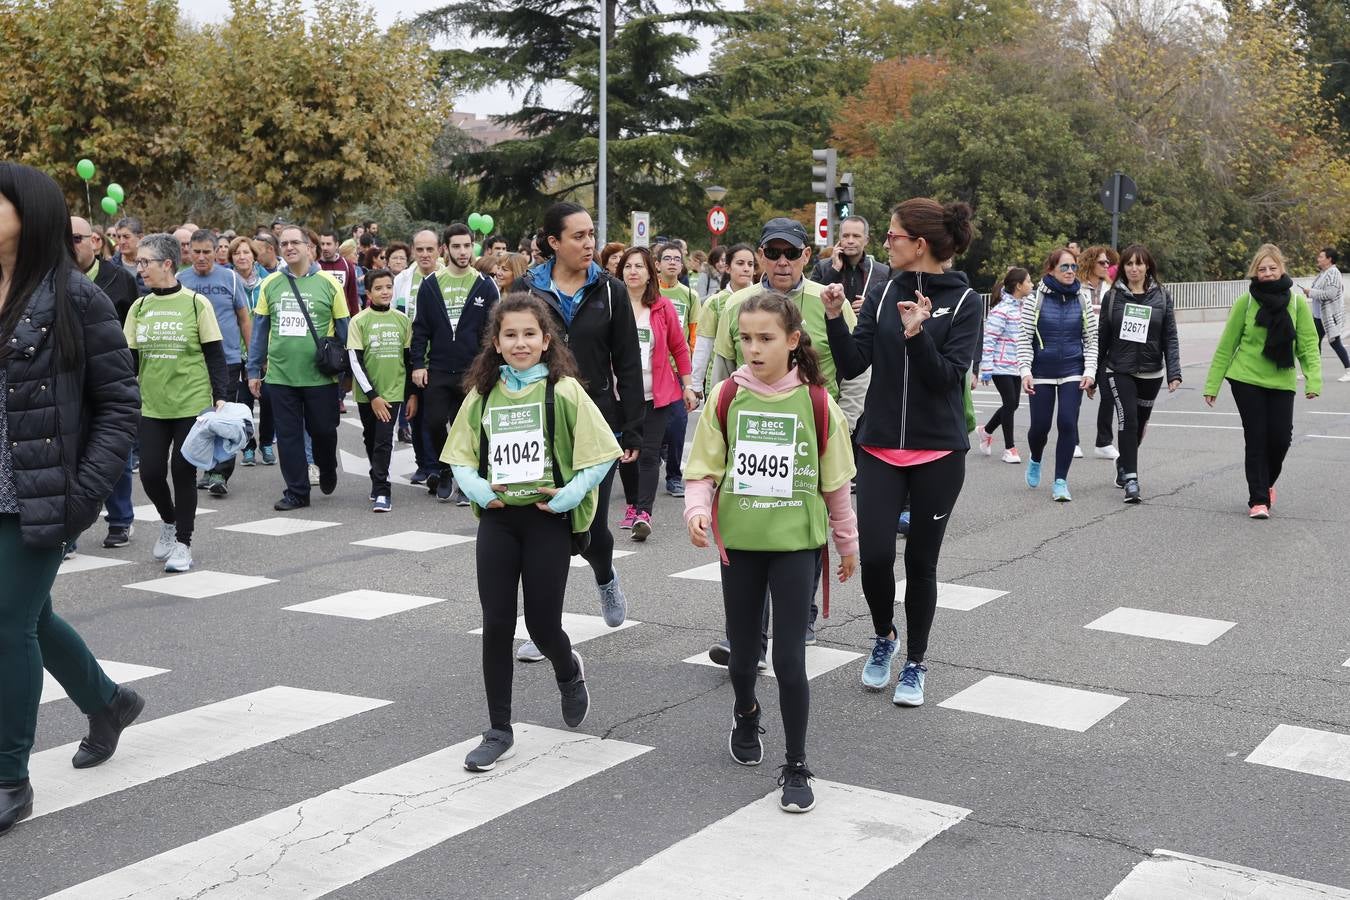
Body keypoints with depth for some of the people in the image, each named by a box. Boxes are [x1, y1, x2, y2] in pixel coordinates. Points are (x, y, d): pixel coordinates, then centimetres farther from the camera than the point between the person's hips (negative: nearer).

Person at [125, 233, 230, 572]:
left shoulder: (196, 303, -5)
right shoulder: (139, 307, 7)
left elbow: (215, 355, -3)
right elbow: (130, 359, 11)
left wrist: (220, 397, -10)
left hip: (192, 403, -4)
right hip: (152, 407, 4)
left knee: (183, 472, 0)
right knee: (150, 472, 0)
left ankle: (182, 543, 14)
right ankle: (169, 521, 30)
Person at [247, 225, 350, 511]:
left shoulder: (328, 284, -1)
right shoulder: (270, 284, 5)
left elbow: (343, 330, 4)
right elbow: (260, 329, 11)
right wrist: (254, 370, 9)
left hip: (320, 376, -2)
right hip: (280, 376, 2)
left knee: (322, 430, 8)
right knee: (288, 435, 5)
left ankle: (327, 470, 38)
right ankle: (297, 492, 15)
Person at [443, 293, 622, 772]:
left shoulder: (563, 390, -6)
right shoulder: (482, 394, 5)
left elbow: (602, 452, -5)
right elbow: (460, 455, 12)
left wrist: (571, 494, -14)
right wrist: (477, 488, -6)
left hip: (548, 518, -3)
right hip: (498, 518, 3)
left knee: (542, 624, 2)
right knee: (496, 624, 2)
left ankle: (570, 672, 39)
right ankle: (499, 731, 14)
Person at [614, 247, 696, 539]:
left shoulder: (663, 307, 1)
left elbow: (679, 348, 6)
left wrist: (688, 386, 5)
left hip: (656, 394, -1)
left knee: (649, 454, -7)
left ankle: (643, 514, -10)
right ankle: (632, 506, 24)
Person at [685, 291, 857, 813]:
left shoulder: (816, 403, -5)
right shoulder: (726, 397, -3)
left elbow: (835, 480, 4)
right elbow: (704, 469, 1)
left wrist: (847, 543, 13)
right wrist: (698, 510, -18)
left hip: (796, 543, -2)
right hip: (739, 542, 2)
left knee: (789, 659, -5)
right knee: (743, 652, 14)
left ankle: (796, 766, 12)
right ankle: (745, 716, 47)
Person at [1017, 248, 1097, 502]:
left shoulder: (1082, 300, 4)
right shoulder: (1035, 300, -3)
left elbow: (1091, 339, 7)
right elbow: (1024, 338, -3)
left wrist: (1089, 371, -3)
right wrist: (1025, 370, -12)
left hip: (1072, 372, 1)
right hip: (1042, 372, -1)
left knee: (1068, 424, -8)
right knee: (1040, 425, 2)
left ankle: (1060, 480, 3)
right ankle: (1035, 461, 35)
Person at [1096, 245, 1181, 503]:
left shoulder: (1162, 297, 1)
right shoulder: (1113, 296, 0)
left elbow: (1170, 338, -1)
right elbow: (1101, 337, 4)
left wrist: (1174, 373, -10)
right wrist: (1093, 375, 6)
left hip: (1151, 373, 2)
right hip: (1119, 370, -2)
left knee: (1139, 424, 14)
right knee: (1127, 419, -17)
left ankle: (1123, 463, 40)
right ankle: (1131, 479, -15)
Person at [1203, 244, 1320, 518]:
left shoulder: (1296, 301, -2)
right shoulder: (1246, 301, -5)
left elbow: (1308, 343, -2)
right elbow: (1226, 345, -1)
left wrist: (1313, 379, -15)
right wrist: (1212, 384, 0)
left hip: (1281, 382, 2)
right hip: (1247, 380, -2)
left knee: (1281, 436, -1)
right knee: (1256, 438, -2)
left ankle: (1267, 482, 29)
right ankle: (1258, 500, 7)